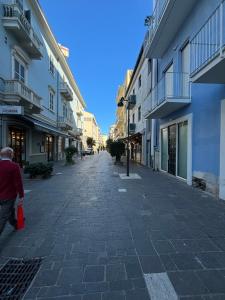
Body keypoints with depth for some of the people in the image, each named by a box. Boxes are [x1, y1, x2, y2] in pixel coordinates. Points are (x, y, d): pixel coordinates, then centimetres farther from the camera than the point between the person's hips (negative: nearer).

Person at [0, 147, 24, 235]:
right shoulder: (14, 166, -21)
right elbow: (18, 183, -19)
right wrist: (21, 196, -10)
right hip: (9, 196, -7)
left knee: (10, 210, 27)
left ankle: (15, 224, 49)